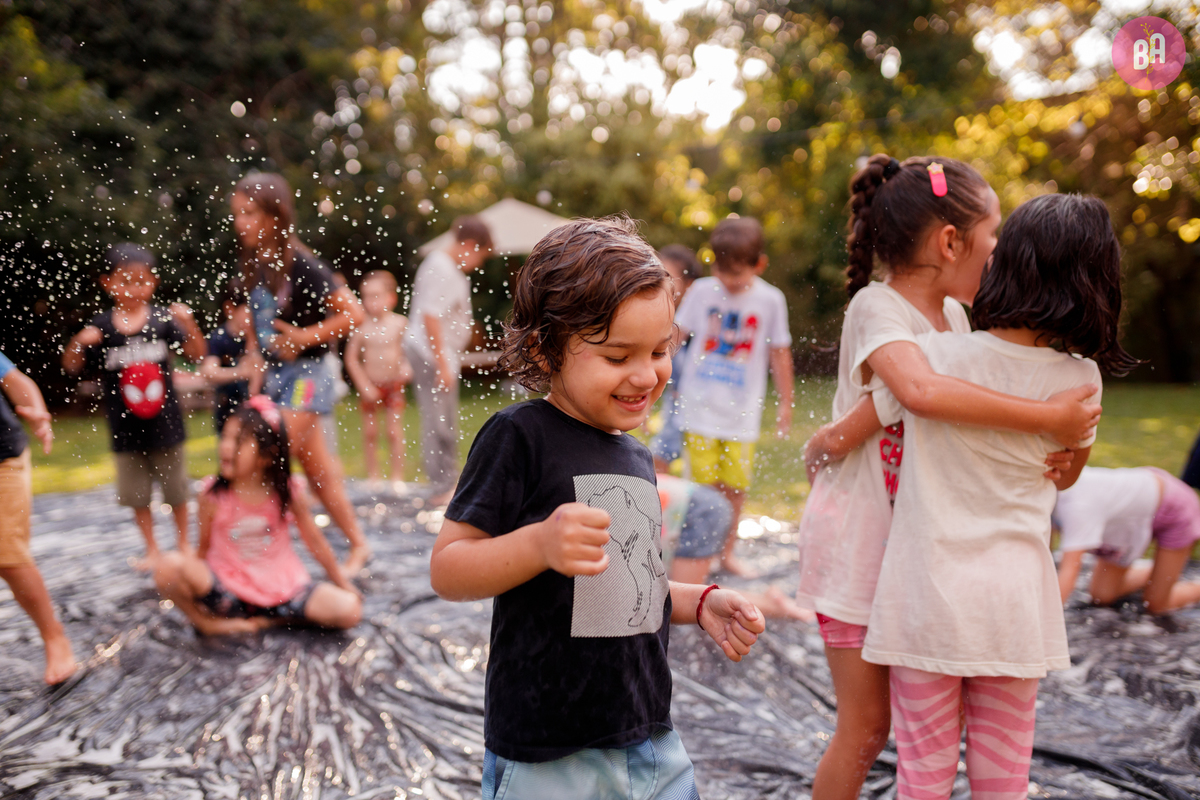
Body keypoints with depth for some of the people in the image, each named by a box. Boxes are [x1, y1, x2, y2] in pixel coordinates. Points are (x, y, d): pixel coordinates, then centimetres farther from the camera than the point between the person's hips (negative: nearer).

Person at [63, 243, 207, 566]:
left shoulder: (162, 320, -8)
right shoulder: (101, 326, -6)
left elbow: (198, 354, -10)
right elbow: (71, 367, -2)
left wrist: (188, 323, -25)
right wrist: (79, 342, -21)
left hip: (164, 423, -1)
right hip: (125, 429, 1)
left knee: (176, 490, 13)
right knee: (137, 494, 12)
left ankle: (184, 544, 32)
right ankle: (152, 550, 29)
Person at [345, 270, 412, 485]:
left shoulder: (400, 323, -8)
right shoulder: (362, 326, -10)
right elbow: (351, 358, -5)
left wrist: (407, 366, -13)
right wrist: (364, 385, -9)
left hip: (394, 385, 0)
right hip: (370, 386, 0)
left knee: (394, 433, 1)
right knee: (370, 433, 7)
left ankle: (398, 476, 12)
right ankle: (373, 475, 20)